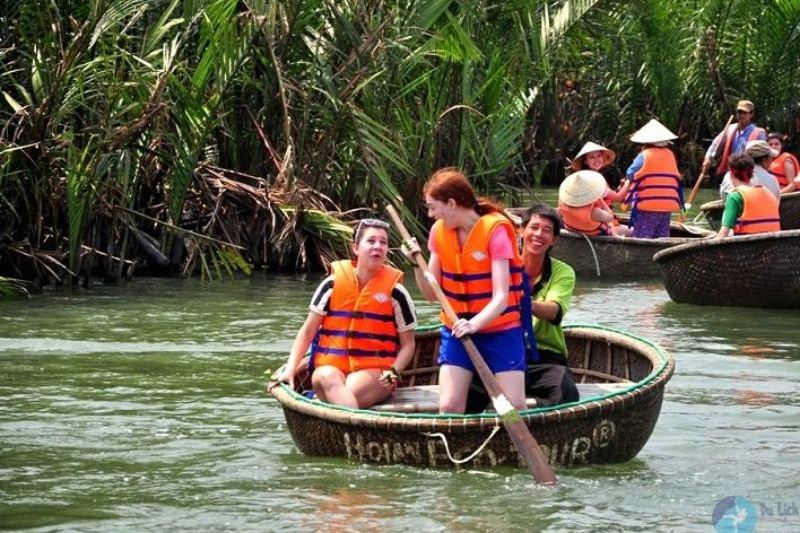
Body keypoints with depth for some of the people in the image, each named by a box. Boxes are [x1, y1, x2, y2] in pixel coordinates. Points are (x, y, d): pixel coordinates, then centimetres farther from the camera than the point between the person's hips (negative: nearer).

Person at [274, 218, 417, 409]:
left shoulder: (395, 291, 4)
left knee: (352, 389, -36)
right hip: (330, 366, 1)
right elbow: (307, 331, 9)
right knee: (328, 379, -36)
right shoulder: (333, 284, 6)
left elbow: (407, 344, 10)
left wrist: (393, 372, -10)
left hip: (373, 372, -1)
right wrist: (290, 370, -2)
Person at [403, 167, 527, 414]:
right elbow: (432, 293, 4)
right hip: (456, 331, 4)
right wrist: (417, 265, -14)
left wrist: (475, 324, -38)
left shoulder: (496, 230, -14)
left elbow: (500, 297, -21)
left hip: (500, 331, -4)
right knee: (449, 407, -9)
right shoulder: (439, 232, 1)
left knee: (514, 409, -12)